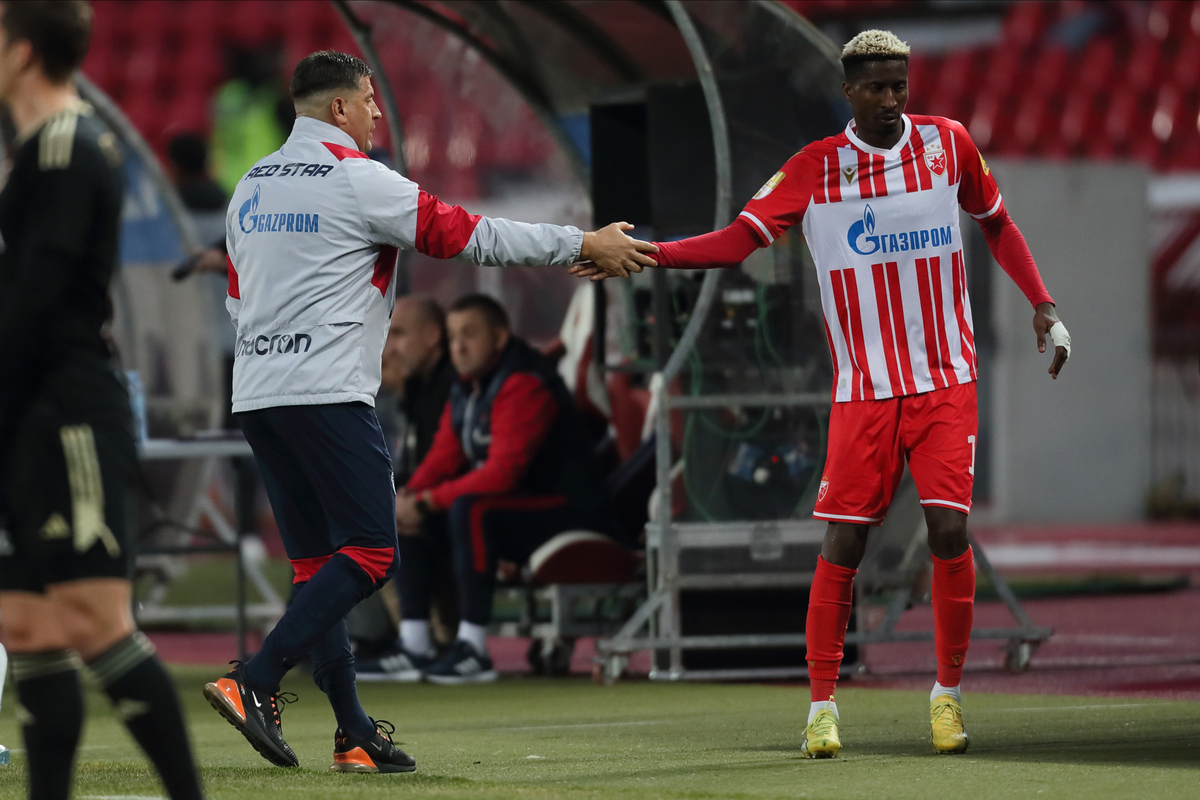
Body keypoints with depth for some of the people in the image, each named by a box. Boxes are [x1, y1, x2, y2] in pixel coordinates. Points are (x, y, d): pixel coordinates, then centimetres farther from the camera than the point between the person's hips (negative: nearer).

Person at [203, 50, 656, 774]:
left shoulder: (251, 187, 16)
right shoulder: (357, 180, -6)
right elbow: (466, 235, -5)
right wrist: (584, 245, 1)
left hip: (255, 392, 8)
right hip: (328, 391, -8)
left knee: (318, 563, 9)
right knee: (370, 553, -6)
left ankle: (355, 735, 6)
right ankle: (254, 683, -18)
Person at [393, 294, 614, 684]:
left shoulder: (524, 386, -20)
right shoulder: (466, 389, 11)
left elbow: (502, 472, -27)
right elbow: (444, 455, 11)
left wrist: (428, 502, -25)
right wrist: (411, 494, -11)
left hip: (570, 513, -10)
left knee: (468, 509, -35)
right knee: (405, 515, 3)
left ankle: (473, 650, -34)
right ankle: (414, 644, -2)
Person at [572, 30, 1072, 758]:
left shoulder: (948, 144, 2)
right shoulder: (817, 169, -2)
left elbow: (997, 222, 17)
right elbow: (737, 241, -7)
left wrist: (1043, 306, 9)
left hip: (947, 383, 1)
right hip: (863, 391, 0)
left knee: (949, 531, -10)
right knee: (843, 542, -5)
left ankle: (948, 693, 7)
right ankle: (822, 704, 6)